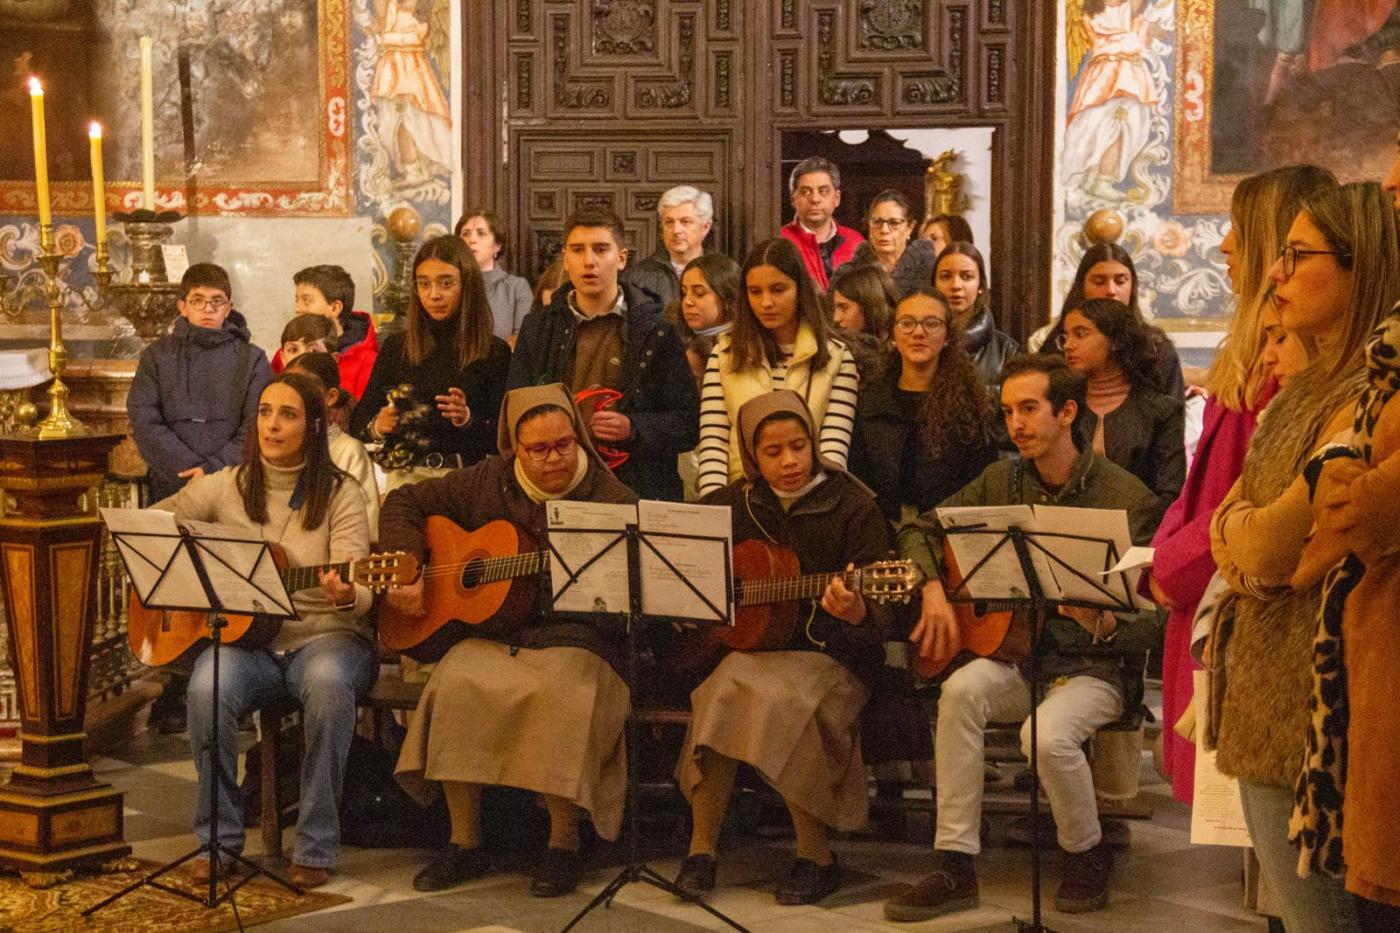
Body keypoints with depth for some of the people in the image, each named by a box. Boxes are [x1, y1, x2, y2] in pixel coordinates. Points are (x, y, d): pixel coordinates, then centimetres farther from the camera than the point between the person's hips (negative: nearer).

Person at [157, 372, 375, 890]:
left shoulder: (340, 495, 0)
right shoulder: (226, 487, 8)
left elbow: (356, 592, -9)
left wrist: (346, 596, -35)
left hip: (325, 635, -2)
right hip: (246, 638, 2)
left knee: (329, 682, -37)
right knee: (208, 688, -32)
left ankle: (315, 847, -25)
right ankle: (219, 839, -13)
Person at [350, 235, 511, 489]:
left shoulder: (494, 352, 3)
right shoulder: (396, 347, 10)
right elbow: (357, 421, 12)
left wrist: (468, 419, -17)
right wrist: (377, 427, -9)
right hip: (404, 476, 2)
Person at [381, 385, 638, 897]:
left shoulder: (612, 500, -3)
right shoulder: (487, 483, 6)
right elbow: (404, 502, 14)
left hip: (576, 641, -3)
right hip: (492, 634, 3)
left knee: (558, 693, -35)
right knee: (457, 684, -28)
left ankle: (563, 844, -15)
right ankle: (465, 843, -11)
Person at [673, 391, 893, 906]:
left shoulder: (852, 505, -4)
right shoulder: (735, 503, 7)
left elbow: (879, 621, -9)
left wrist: (856, 613, -33)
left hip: (830, 654, -3)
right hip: (752, 646, 4)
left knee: (782, 702, -33)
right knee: (723, 692, -28)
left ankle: (816, 857, -17)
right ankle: (702, 848, -17)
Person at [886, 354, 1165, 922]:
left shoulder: (1125, 497, -9)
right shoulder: (1002, 481, 5)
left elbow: (1152, 619, -10)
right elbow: (920, 531, 15)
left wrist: (1105, 625, -32)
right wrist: (933, 590, -4)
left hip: (1097, 666, -4)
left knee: (1049, 734, -33)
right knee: (962, 689, -28)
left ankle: (1088, 856, 0)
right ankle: (955, 868, -21)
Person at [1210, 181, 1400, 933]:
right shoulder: (1311, 386, 13)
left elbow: (1268, 545, -19)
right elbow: (1228, 527, 15)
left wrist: (1242, 526, 3)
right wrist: (1242, 552, -7)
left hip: (1311, 701, -9)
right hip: (1262, 697, 9)